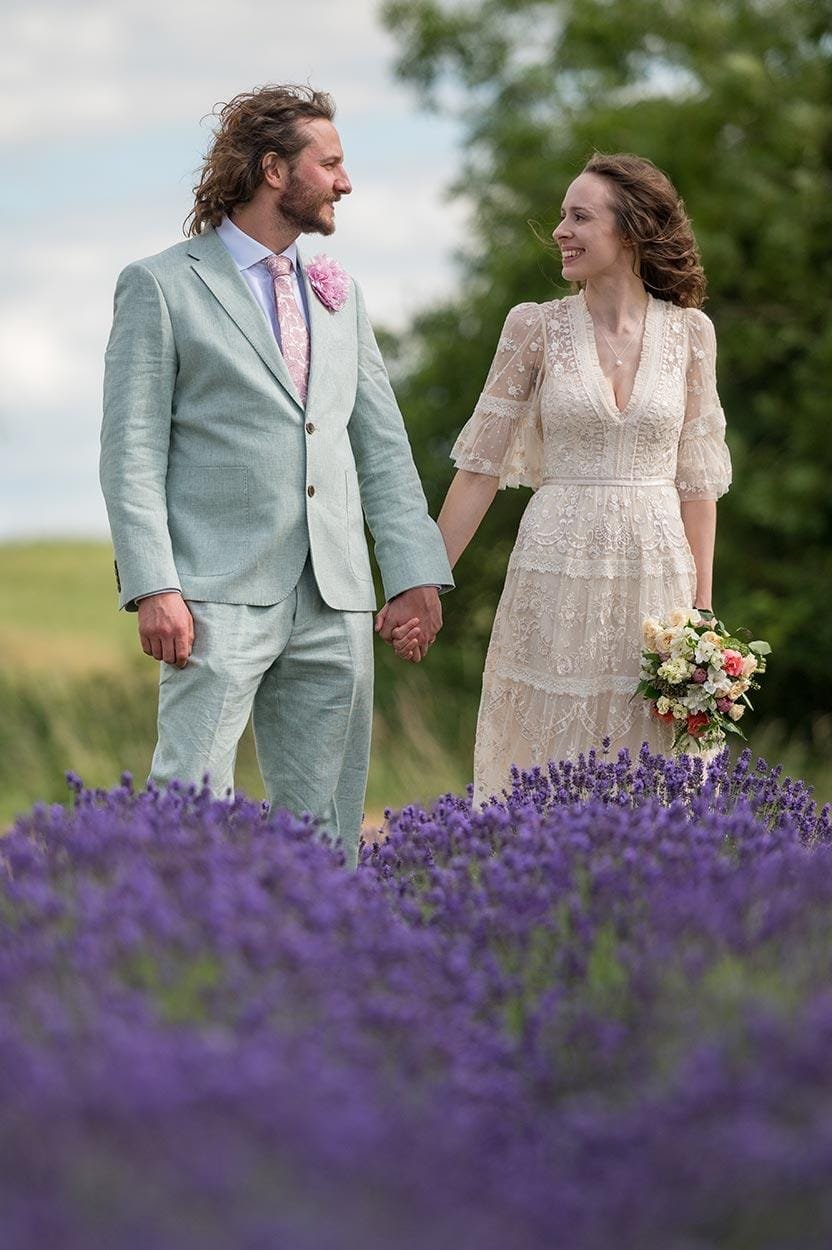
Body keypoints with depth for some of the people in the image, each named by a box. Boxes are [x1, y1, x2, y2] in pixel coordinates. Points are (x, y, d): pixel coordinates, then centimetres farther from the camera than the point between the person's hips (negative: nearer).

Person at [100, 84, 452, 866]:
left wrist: (417, 572, 6)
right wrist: (153, 588, -15)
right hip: (221, 595, -6)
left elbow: (382, 444, 17)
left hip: (336, 605, 6)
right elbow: (132, 453, -5)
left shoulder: (337, 294, 19)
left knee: (326, 821, 5)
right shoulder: (160, 288, 1)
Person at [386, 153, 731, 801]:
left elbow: (695, 479, 7)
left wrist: (703, 605, 3)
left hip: (657, 574, 1)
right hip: (557, 578, -1)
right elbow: (481, 466, 2)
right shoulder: (536, 327, 1)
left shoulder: (689, 332, 4)